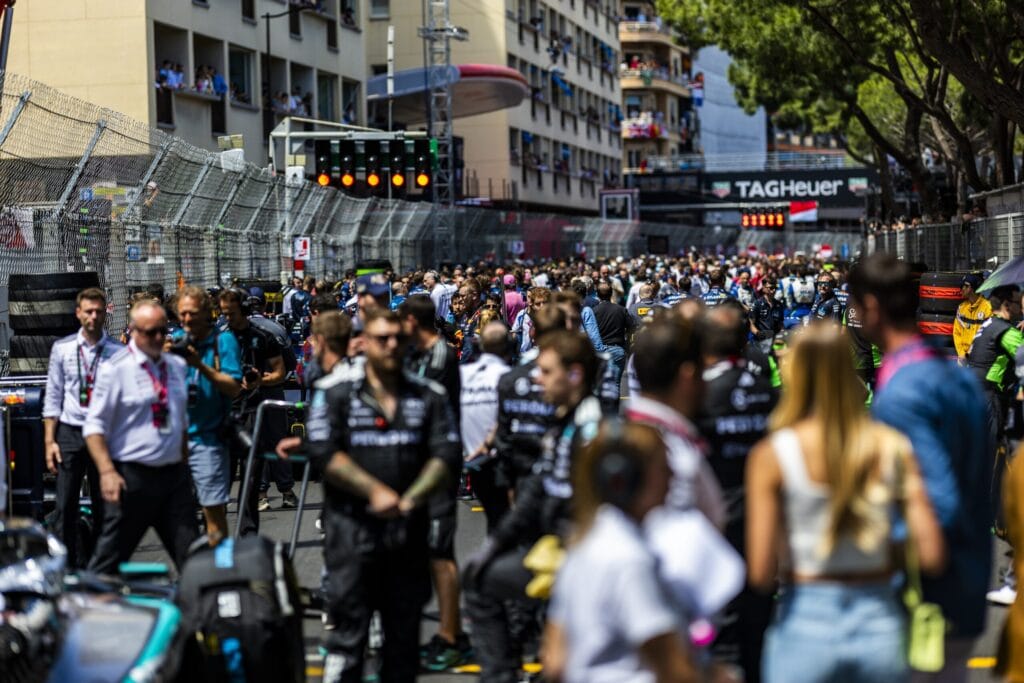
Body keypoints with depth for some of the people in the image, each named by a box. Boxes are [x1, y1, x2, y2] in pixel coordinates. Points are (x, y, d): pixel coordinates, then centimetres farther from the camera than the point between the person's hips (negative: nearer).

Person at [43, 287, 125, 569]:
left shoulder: (118, 352, 0)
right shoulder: (62, 348, 4)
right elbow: (53, 397, 5)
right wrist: (49, 440, -1)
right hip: (69, 432, 0)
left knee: (104, 506, 6)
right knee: (65, 505, -3)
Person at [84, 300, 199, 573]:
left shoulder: (176, 366, 11)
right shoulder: (115, 369, -7)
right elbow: (94, 425, -10)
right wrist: (107, 472, -19)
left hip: (173, 474, 5)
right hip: (132, 477, -5)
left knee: (190, 554, 6)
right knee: (111, 557, 2)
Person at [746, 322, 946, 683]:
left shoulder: (772, 455, -10)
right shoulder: (893, 447, -3)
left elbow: (761, 574, -13)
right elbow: (932, 555, -6)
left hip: (804, 624, -2)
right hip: (880, 624, 2)